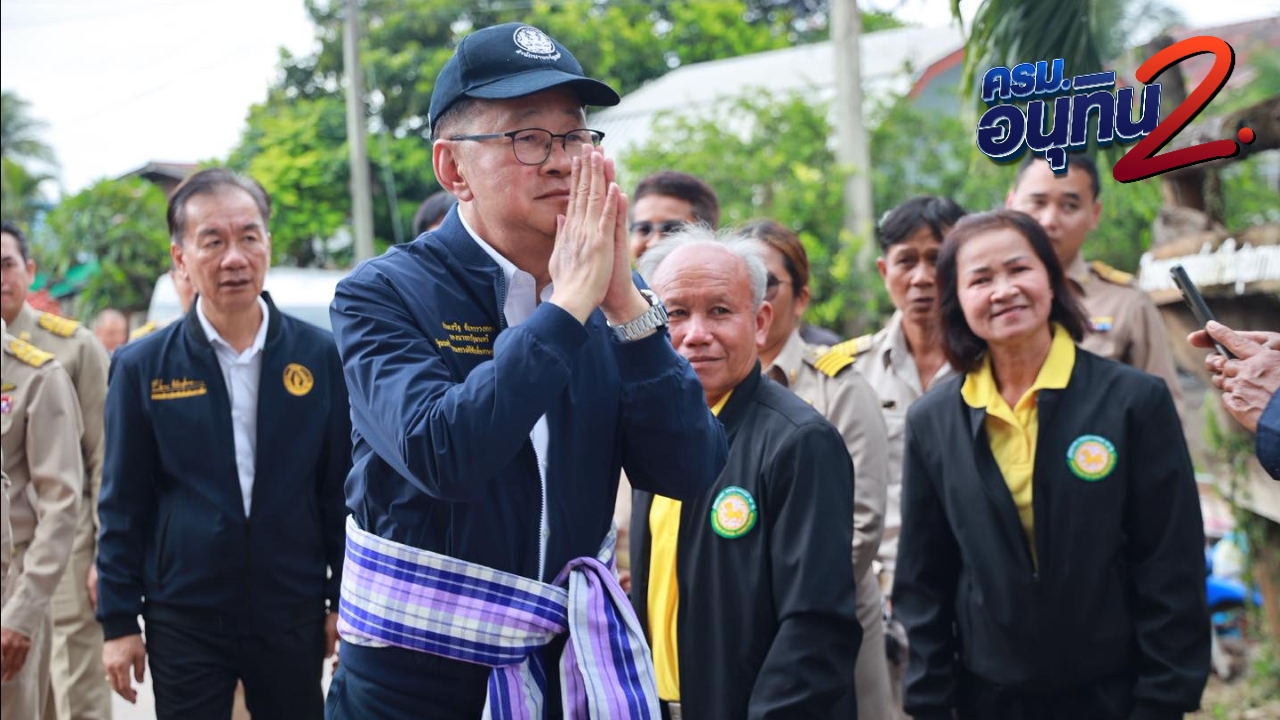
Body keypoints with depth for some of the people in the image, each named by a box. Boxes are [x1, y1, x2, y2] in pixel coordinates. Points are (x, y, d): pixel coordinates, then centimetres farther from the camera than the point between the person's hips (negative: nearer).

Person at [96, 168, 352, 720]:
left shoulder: (319, 355, -1)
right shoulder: (141, 367, -2)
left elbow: (341, 489, 4)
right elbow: (123, 504, 1)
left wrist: (346, 601, 4)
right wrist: (118, 620, 0)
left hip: (294, 617, 1)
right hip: (183, 622, -1)